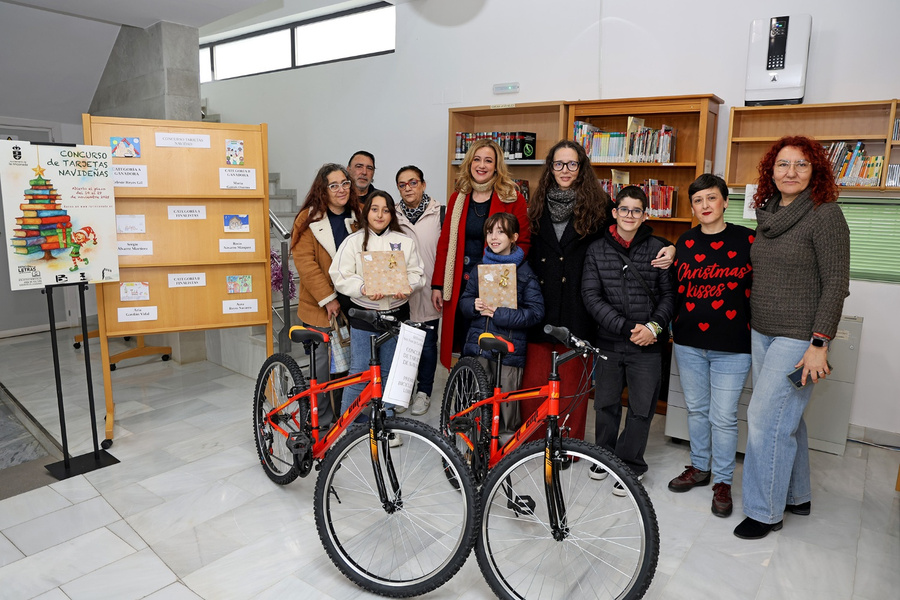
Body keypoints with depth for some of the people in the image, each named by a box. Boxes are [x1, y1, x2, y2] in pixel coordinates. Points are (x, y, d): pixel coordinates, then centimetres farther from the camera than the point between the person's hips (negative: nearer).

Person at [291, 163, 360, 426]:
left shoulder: (357, 217, 9)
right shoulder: (309, 218, -3)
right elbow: (304, 261, -10)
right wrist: (328, 298, -14)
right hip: (321, 306, -3)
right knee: (322, 363, 2)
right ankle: (319, 419, 17)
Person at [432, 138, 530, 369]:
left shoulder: (512, 199, -1)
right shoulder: (457, 198, 10)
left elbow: (523, 243, -1)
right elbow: (445, 244, 10)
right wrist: (437, 285, 6)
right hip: (460, 286, 3)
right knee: (463, 345, 8)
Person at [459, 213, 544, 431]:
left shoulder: (524, 272, -2)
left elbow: (535, 312, -8)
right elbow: (464, 300, 17)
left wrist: (500, 314, -16)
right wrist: (474, 305, -6)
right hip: (478, 346, 4)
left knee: (507, 406, 0)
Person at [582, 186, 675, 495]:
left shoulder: (657, 249, 0)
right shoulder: (597, 250, 1)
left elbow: (669, 293, 3)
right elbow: (592, 296, -5)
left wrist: (654, 326, -12)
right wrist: (626, 326, -13)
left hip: (647, 344, -1)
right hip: (609, 341, 1)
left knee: (641, 408, 5)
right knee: (606, 403, 14)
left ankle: (630, 465, 22)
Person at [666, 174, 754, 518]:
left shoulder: (746, 239, -4)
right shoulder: (685, 242, 6)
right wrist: (669, 327, 7)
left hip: (731, 347, -3)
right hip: (689, 343, 4)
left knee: (723, 417, 2)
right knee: (696, 409, 16)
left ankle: (723, 481, 20)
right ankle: (699, 467, 34)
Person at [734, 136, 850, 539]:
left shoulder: (825, 214, -11)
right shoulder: (768, 214, 9)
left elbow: (836, 283, -14)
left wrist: (819, 344, -17)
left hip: (799, 336, -7)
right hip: (762, 332, 7)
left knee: (765, 418, -6)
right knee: (784, 417, 16)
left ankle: (764, 511, 10)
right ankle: (796, 496, 32)